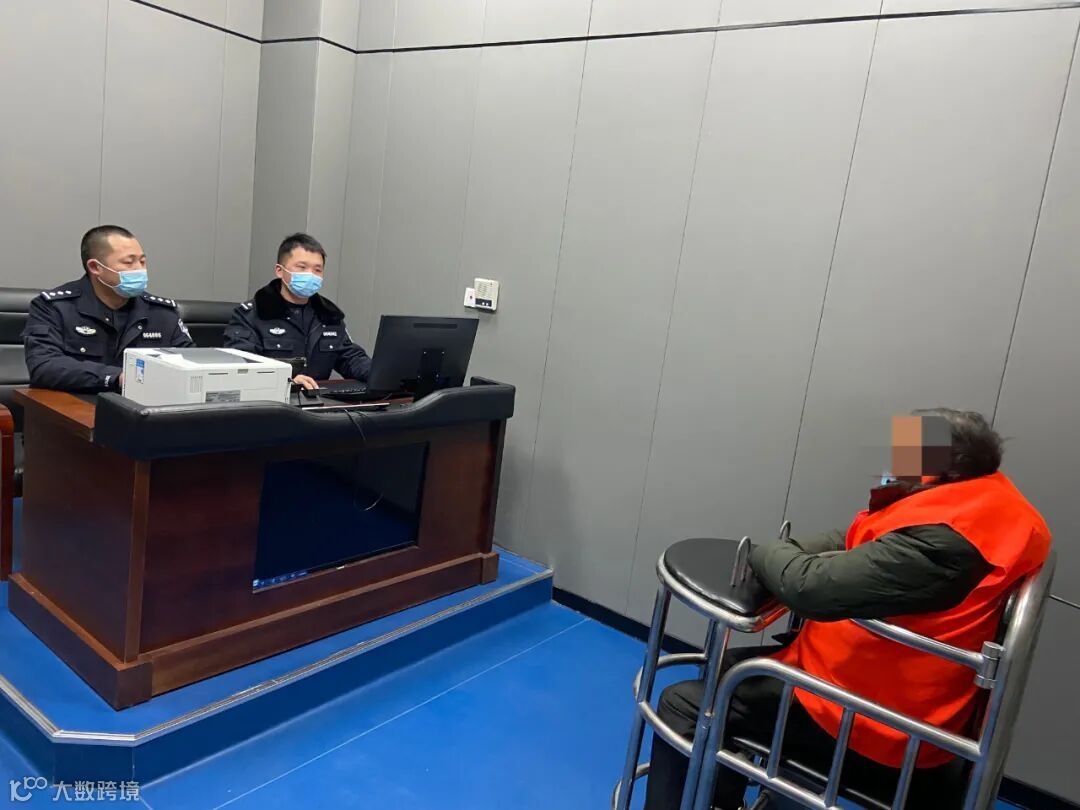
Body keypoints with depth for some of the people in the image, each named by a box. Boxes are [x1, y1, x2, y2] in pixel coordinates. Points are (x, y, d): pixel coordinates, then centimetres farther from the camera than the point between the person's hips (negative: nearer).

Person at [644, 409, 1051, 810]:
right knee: (728, 668, 22)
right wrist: (790, 554, -7)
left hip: (871, 728, -10)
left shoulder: (944, 536, -30)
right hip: (902, 700, 10)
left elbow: (816, 588, -30)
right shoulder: (986, 495, 3)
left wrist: (766, 552, -9)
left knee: (683, 705, -3)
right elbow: (856, 544, 10)